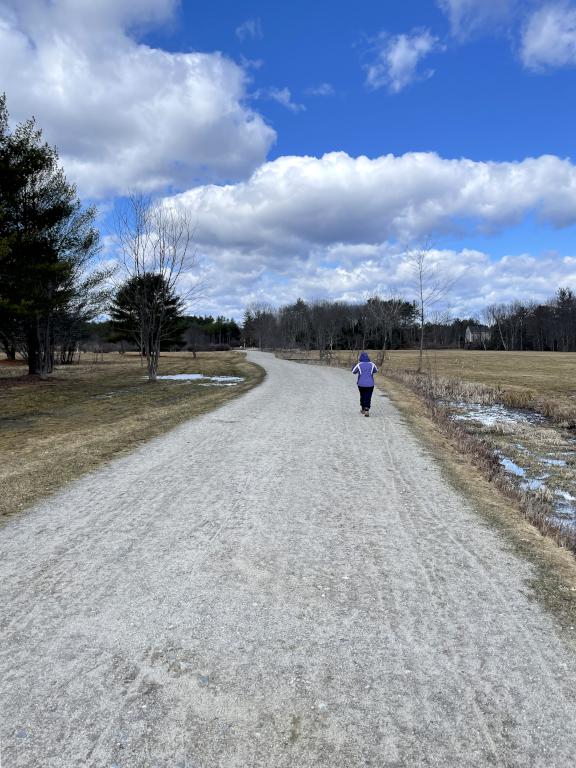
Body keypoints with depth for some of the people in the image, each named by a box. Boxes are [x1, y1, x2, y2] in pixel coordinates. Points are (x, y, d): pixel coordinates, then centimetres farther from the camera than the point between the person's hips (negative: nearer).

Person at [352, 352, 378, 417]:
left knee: (362, 397, 19)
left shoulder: (359, 365, -6)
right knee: (368, 398, 1)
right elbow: (376, 371, 19)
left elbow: (353, 371, 10)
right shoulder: (371, 364, -1)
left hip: (361, 384, 0)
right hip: (370, 384, 0)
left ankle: (363, 409, 30)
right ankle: (366, 410, -15)